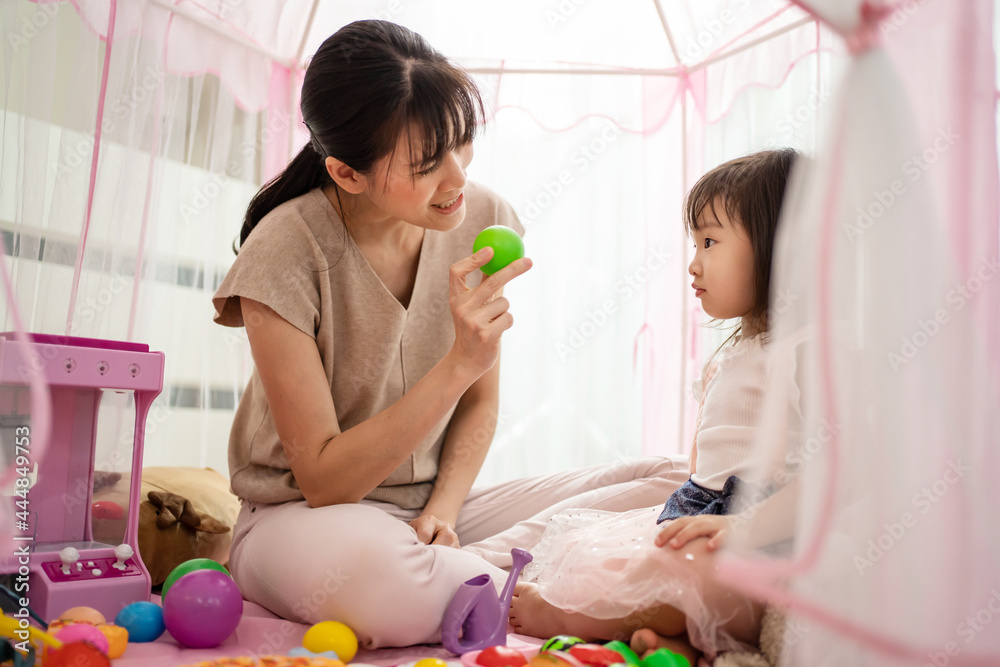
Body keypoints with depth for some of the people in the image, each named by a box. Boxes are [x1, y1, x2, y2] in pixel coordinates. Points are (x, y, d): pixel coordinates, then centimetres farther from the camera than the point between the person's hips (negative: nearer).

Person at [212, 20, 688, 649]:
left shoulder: (483, 219, -6)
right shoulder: (287, 251, -20)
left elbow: (480, 405, 6)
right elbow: (323, 481, -19)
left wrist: (442, 511, -12)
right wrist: (459, 363, -29)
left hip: (434, 508, 5)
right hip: (306, 519, -4)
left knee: (675, 483, -9)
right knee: (371, 571, -43)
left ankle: (452, 575, -14)